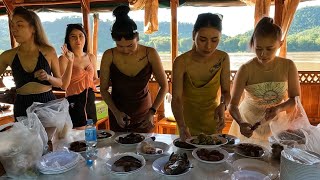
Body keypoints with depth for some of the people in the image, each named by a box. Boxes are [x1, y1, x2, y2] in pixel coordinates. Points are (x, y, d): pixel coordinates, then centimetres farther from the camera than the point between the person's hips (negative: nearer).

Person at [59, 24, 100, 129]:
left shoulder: (91, 57, 7)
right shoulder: (64, 59, -9)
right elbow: (64, 86, -19)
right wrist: (70, 62, -24)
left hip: (90, 102, 6)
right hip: (74, 103, -5)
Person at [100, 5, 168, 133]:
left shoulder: (150, 54, -19)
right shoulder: (109, 56, -17)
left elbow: (164, 86, -10)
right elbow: (104, 89, -7)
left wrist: (152, 112, -20)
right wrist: (116, 112, -20)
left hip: (143, 113, 0)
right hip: (117, 112, 1)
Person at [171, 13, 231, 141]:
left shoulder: (223, 59, -14)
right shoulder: (181, 62, -23)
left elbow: (226, 91, -6)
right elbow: (176, 98, -27)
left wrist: (223, 105, -28)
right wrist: (182, 126, -42)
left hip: (213, 121, 3)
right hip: (188, 121, -2)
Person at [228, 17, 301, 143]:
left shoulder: (288, 66, -14)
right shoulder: (246, 70, -21)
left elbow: (296, 98, -6)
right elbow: (233, 104, -22)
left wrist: (279, 108, -25)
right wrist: (241, 123, -41)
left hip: (275, 122, 2)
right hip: (248, 124, -1)